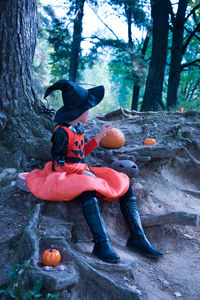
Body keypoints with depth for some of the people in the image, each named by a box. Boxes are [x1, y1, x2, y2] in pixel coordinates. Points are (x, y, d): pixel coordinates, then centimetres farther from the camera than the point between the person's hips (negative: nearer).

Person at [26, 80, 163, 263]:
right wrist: (83, 172, -19)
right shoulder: (62, 132, -14)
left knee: (124, 183, -8)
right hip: (63, 176, -8)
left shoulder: (79, 127, 12)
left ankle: (137, 238, -14)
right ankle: (101, 244, -41)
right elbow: (58, 164, -14)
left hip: (81, 172, 9)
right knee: (88, 188, -43)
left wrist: (100, 136, 17)